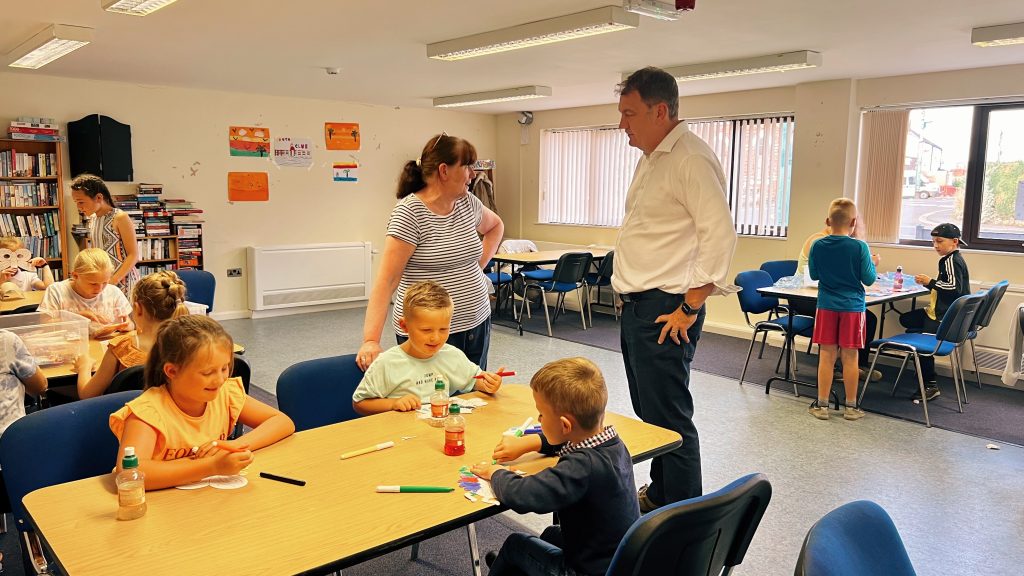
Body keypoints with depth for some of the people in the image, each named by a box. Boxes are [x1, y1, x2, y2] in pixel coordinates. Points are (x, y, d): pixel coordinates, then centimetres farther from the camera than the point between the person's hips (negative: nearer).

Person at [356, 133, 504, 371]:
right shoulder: (409, 213, -15)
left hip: (476, 324, 6)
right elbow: (386, 280, -20)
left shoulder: (468, 202, 5)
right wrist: (371, 340, -29)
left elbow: (496, 226, 27)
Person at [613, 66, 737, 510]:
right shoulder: (651, 158, 16)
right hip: (636, 305, 10)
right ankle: (659, 494, 34)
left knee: (668, 416, -2)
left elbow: (719, 234, -22)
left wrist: (689, 308, -20)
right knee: (647, 410, 18)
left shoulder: (691, 159, -15)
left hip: (665, 309, -10)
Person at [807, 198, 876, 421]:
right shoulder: (859, 247, -11)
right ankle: (851, 406, 17)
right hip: (852, 307, -1)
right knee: (850, 357, 7)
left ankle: (822, 405, 12)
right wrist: (873, 264, 13)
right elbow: (868, 279, -5)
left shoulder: (818, 246, -5)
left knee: (826, 355, 7)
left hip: (826, 306, 1)